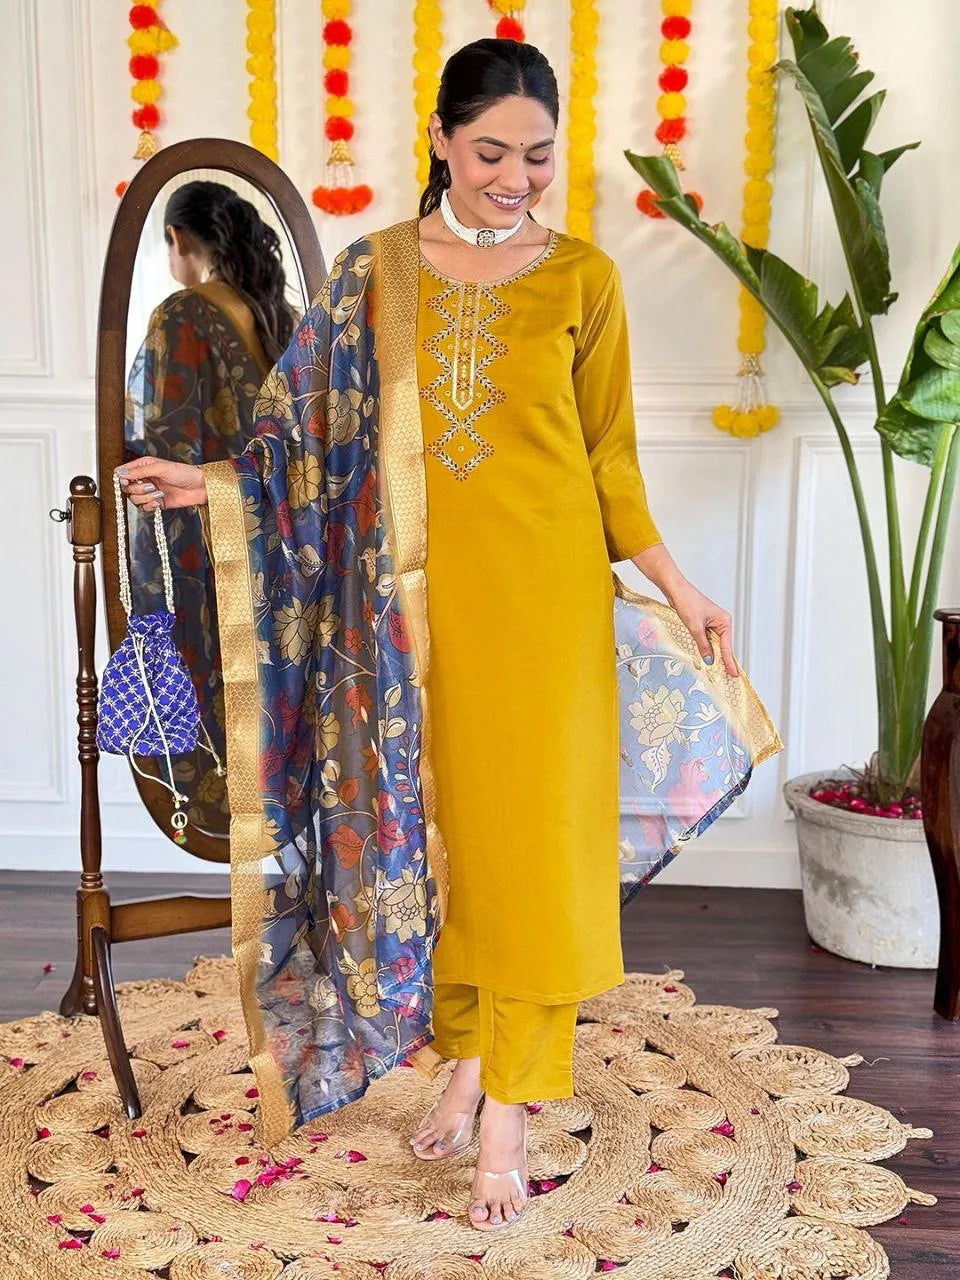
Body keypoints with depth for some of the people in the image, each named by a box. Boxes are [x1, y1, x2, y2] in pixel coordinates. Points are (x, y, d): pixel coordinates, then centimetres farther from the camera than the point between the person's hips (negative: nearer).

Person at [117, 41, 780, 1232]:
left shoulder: (584, 277, 1)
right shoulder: (372, 271, 5)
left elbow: (609, 457, 5)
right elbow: (323, 435, 10)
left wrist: (675, 587, 1)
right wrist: (212, 482, 1)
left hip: (547, 595, -1)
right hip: (420, 597, 2)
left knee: (535, 832, -1)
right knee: (435, 820, 9)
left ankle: (508, 1110, 9)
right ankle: (465, 1056, 27)